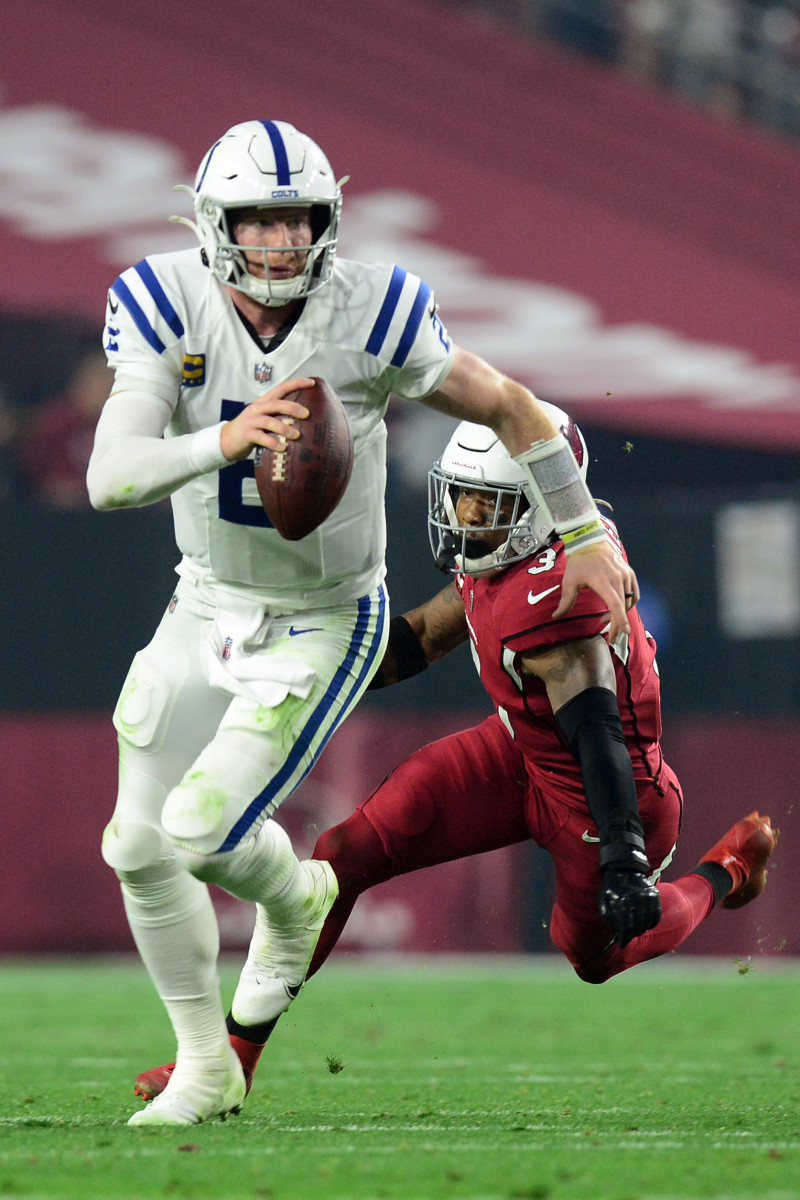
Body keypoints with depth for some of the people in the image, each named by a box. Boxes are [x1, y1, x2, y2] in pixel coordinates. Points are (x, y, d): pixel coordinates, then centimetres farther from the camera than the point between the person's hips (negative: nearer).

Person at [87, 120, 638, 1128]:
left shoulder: (372, 315, -20)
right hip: (206, 609, 4)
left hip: (322, 627, -3)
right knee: (139, 848, 6)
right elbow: (111, 477, -29)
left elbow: (507, 407, -4)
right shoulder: (168, 309, -17)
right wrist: (224, 442, -47)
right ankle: (206, 1067, 27)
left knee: (202, 833, -16)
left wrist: (583, 535, 5)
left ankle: (295, 900, 22)